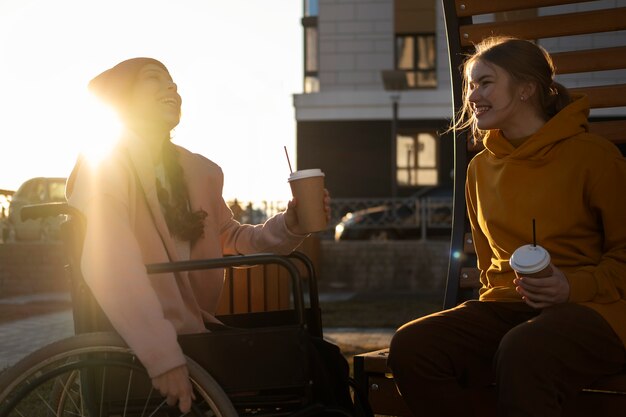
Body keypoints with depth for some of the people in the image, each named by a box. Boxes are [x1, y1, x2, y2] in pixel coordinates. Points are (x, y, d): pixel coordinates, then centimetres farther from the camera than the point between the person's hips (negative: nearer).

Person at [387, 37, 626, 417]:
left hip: (589, 307, -5)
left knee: (521, 353, -41)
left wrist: (575, 286, -14)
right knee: (410, 346, -24)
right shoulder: (482, 167, 17)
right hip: (506, 307, 5)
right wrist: (500, 289, 10)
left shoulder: (592, 154, -1)